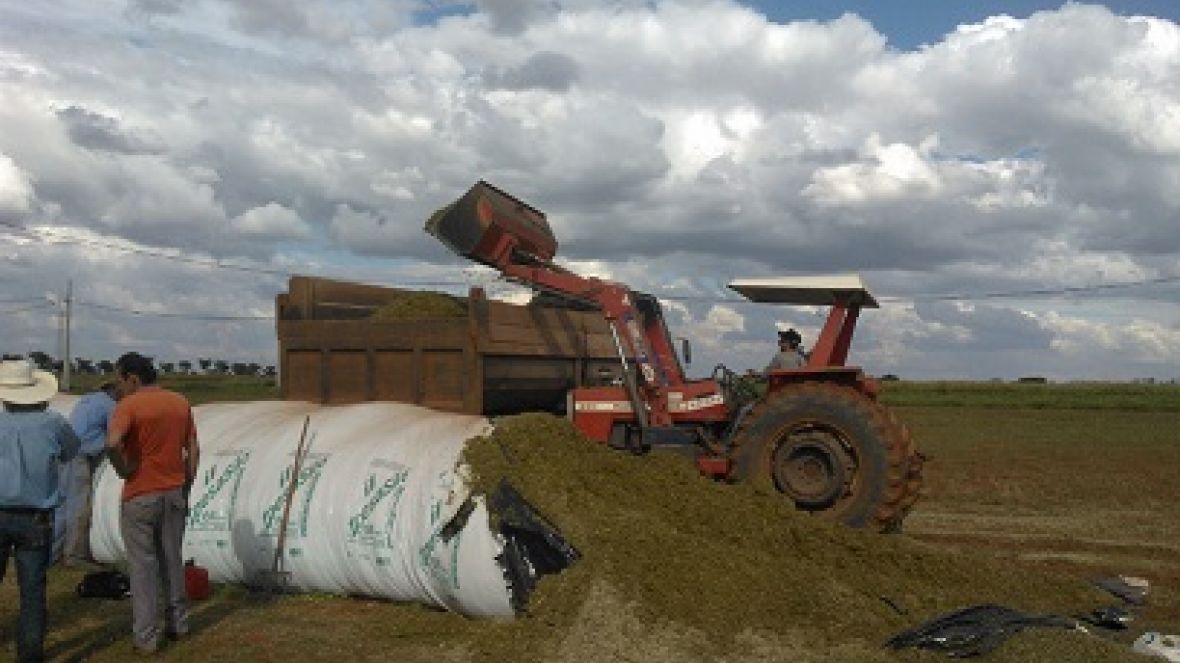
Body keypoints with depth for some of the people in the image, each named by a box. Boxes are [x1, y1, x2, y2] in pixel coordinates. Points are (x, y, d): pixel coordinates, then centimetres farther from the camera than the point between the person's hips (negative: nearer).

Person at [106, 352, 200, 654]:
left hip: (140, 496, -5)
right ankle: (177, 621, 27)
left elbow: (113, 442, -30)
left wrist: (123, 470, -12)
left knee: (142, 565, 4)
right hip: (174, 493, 5)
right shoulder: (181, 402, 5)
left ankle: (145, 635, 9)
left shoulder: (129, 405, -12)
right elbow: (193, 451, 7)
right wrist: (185, 489, 13)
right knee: (172, 559, 17)